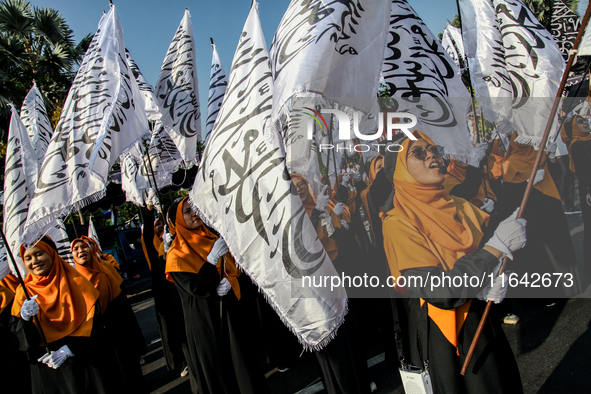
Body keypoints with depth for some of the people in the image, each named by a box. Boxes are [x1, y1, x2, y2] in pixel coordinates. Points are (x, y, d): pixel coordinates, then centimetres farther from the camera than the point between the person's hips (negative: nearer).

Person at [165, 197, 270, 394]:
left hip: (232, 313, 4)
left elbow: (239, 271, 7)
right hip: (205, 321, -4)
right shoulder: (176, 255, -7)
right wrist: (212, 259, -27)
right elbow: (195, 288, -18)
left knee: (243, 360, 11)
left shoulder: (214, 240, 6)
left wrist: (230, 282, -14)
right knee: (216, 366, 7)